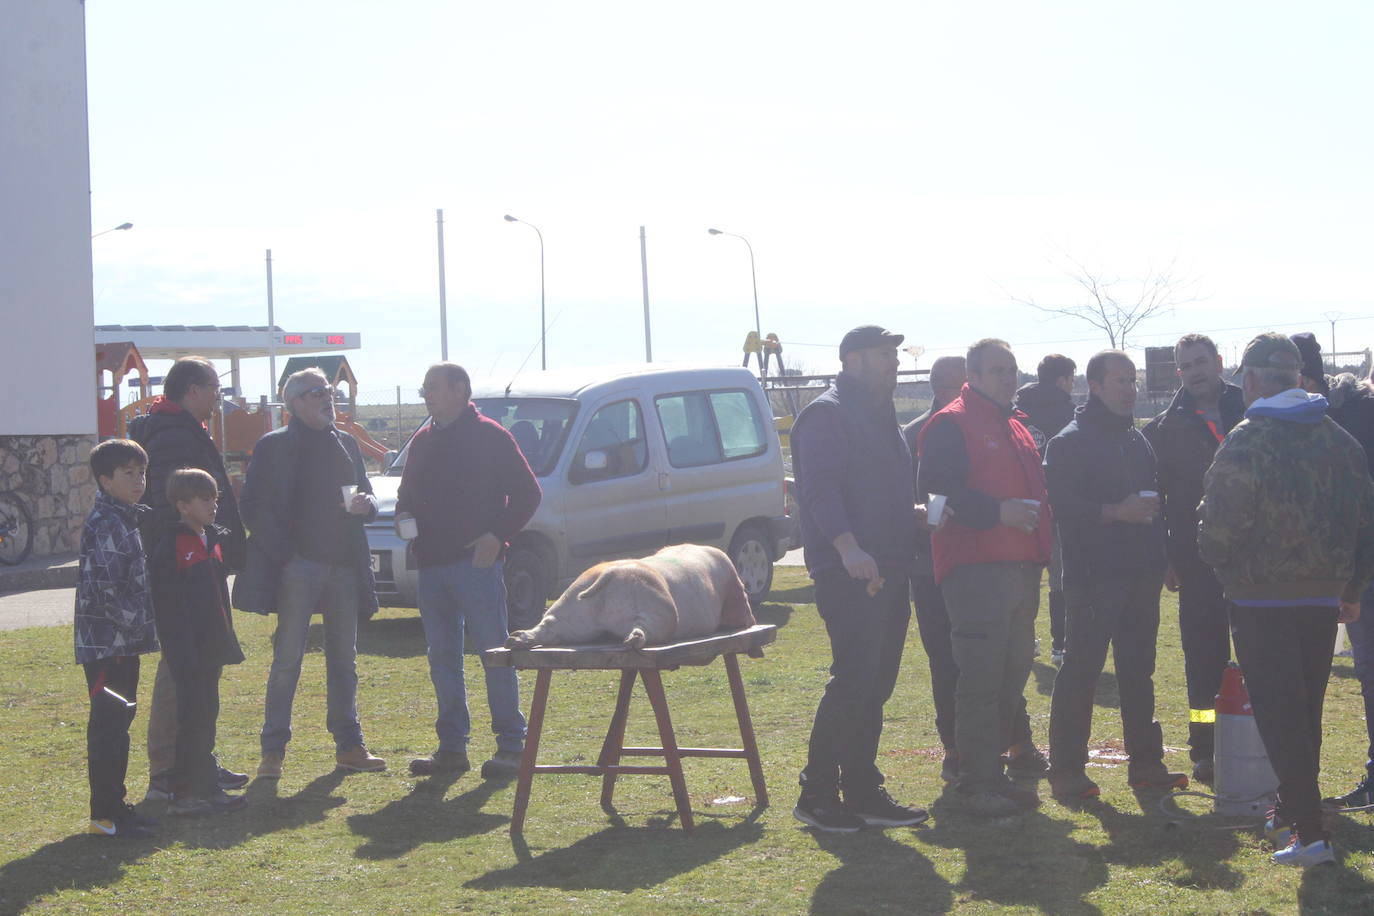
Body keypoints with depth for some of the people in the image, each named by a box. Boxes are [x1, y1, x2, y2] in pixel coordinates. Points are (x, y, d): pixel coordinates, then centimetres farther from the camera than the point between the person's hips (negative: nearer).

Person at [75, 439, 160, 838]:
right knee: (108, 725, -7)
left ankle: (115, 805, 20)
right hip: (105, 642, -10)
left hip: (125, 641, 10)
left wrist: (141, 629, 14)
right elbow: (104, 587, -23)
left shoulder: (127, 518, 15)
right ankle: (105, 815, -3)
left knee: (119, 722, 13)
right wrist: (135, 626, -16)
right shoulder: (104, 523, -16)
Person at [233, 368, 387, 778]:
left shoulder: (346, 443, 16)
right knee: (287, 660, -5)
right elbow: (253, 508, -5)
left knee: (344, 660, 10)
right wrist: (282, 552, -14)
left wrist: (366, 504, -2)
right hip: (298, 566, -5)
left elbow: (365, 496, 22)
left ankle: (349, 746, 17)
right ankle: (273, 751, 0)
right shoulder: (274, 446, -2)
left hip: (345, 566, 6)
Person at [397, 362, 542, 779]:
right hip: (432, 565, 7)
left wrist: (496, 536, -13)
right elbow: (407, 494, 28)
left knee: (495, 653, -4)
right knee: (442, 659, 9)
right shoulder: (423, 441, 16)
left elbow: (527, 493, -5)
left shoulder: (490, 436, -4)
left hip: (476, 562, -7)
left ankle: (510, 745, 0)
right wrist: (404, 516, 6)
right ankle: (451, 747, 15)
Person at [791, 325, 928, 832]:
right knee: (853, 681, -12)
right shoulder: (826, 414, -9)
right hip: (849, 573, -10)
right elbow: (819, 487, -21)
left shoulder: (881, 416, 21)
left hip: (887, 570, 10)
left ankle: (863, 791, 16)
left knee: (875, 685, 10)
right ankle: (816, 794, -4)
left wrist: (915, 512, 14)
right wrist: (847, 547, -30)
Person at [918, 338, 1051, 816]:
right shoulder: (951, 425, -7)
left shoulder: (1017, 431, 23)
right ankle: (977, 783, -5)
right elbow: (939, 491, -16)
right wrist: (997, 512, -22)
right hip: (976, 569, -9)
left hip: (1020, 569, 9)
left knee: (1012, 676, 11)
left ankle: (992, 773, 20)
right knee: (980, 681, -9)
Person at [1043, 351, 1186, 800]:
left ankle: (1145, 761, 18)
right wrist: (1115, 512, -22)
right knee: (1082, 669, -5)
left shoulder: (1137, 439, 18)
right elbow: (1062, 505, -15)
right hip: (1094, 574, -7)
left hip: (1141, 573, 7)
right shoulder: (1070, 442, -6)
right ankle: (1066, 768, 0)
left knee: (1139, 669, 11)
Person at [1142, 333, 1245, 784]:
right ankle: (1205, 750, 6)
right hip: (1197, 558, -1)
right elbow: (1153, 498, 3)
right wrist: (1166, 560, -4)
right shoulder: (1165, 429, 4)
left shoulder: (1249, 414, 7)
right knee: (1205, 654, 1)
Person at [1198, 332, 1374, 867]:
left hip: (1263, 602, -6)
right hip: (1323, 599, 6)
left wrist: (1218, 562, 7)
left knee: (1279, 714, -2)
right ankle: (1293, 808, 32)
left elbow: (1218, 528, -15)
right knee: (1305, 712, 19)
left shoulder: (1247, 443, -14)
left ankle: (1309, 831, -8)